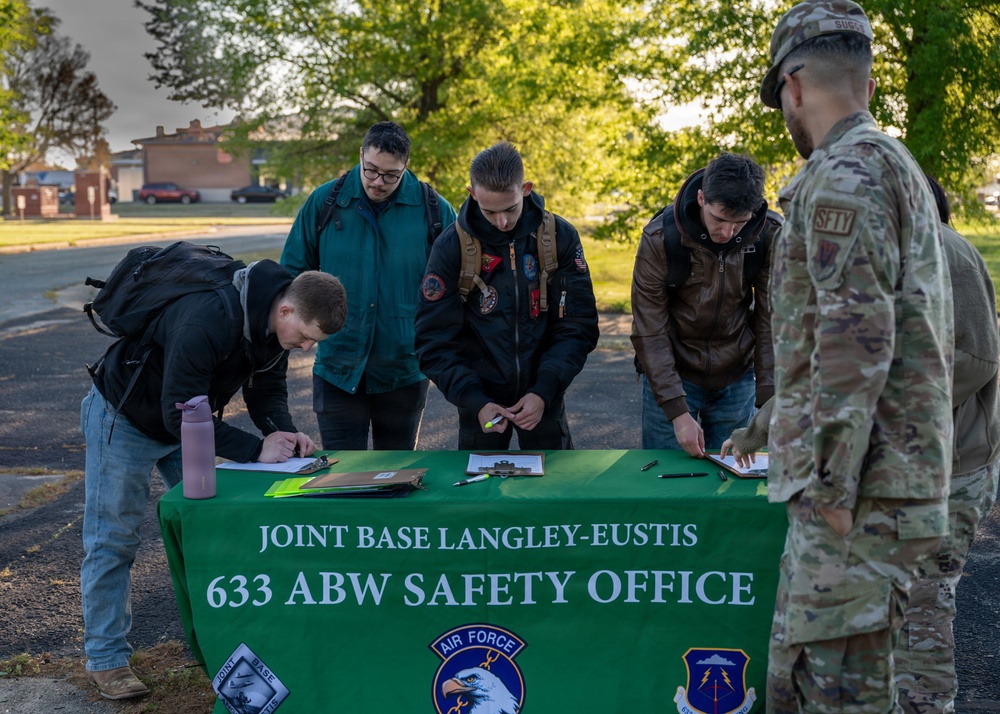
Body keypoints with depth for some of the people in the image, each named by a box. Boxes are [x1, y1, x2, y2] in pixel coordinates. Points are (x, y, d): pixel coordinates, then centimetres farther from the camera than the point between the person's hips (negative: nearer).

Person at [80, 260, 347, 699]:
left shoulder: (274, 321, -14)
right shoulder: (208, 321, -40)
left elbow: (267, 390, -3)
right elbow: (180, 414, -36)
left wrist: (286, 433, -23)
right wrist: (255, 450, -35)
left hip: (187, 419, 8)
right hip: (123, 418, -8)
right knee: (112, 537, 0)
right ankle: (105, 657, 11)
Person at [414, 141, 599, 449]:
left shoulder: (560, 237, -8)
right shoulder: (452, 246, -11)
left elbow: (579, 328, -7)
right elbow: (435, 341, -10)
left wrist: (544, 391, -18)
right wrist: (475, 401, -21)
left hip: (543, 396, 1)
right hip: (481, 397, -1)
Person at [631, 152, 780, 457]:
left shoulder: (770, 235, -13)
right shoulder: (659, 237, -20)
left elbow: (772, 321, -10)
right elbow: (649, 331, -17)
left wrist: (768, 402, -17)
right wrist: (678, 412, -22)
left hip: (737, 379, 2)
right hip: (671, 375, -2)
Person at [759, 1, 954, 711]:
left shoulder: (846, 173, -12)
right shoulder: (900, 169, 20)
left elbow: (856, 337, -22)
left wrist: (832, 488, -20)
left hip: (858, 493, -10)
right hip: (887, 476, 10)